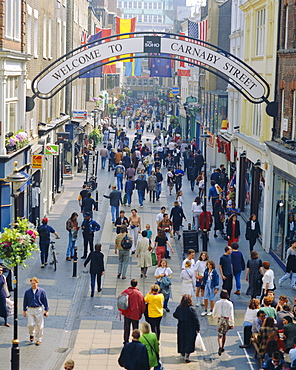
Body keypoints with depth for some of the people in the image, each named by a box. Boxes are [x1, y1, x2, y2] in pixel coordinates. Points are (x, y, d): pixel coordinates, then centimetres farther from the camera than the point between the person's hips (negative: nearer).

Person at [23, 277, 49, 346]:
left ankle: (38, 339, 16)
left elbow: (45, 301, 3)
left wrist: (46, 311, 2)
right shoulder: (27, 292, 2)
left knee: (39, 326, 2)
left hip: (39, 309, -1)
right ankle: (31, 334, 26)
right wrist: (24, 311, 10)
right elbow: (25, 302, 10)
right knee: (31, 324, -6)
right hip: (30, 310, 1)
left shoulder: (41, 291, -2)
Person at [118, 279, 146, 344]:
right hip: (135, 314, -2)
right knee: (135, 329, 11)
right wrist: (141, 312, 8)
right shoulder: (139, 293, -11)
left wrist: (121, 310, 11)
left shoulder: (126, 291, -7)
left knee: (126, 328, 14)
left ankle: (126, 341, 20)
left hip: (126, 313, 2)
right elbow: (143, 304, -7)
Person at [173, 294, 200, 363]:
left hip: (181, 327, 4)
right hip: (190, 328, -4)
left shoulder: (179, 308, -6)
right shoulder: (191, 308, -16)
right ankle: (187, 357, -1)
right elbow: (196, 319, -13)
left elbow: (175, 315, 9)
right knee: (189, 341, 3)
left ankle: (182, 352, 38)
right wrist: (198, 328, -4)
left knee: (181, 340, 20)